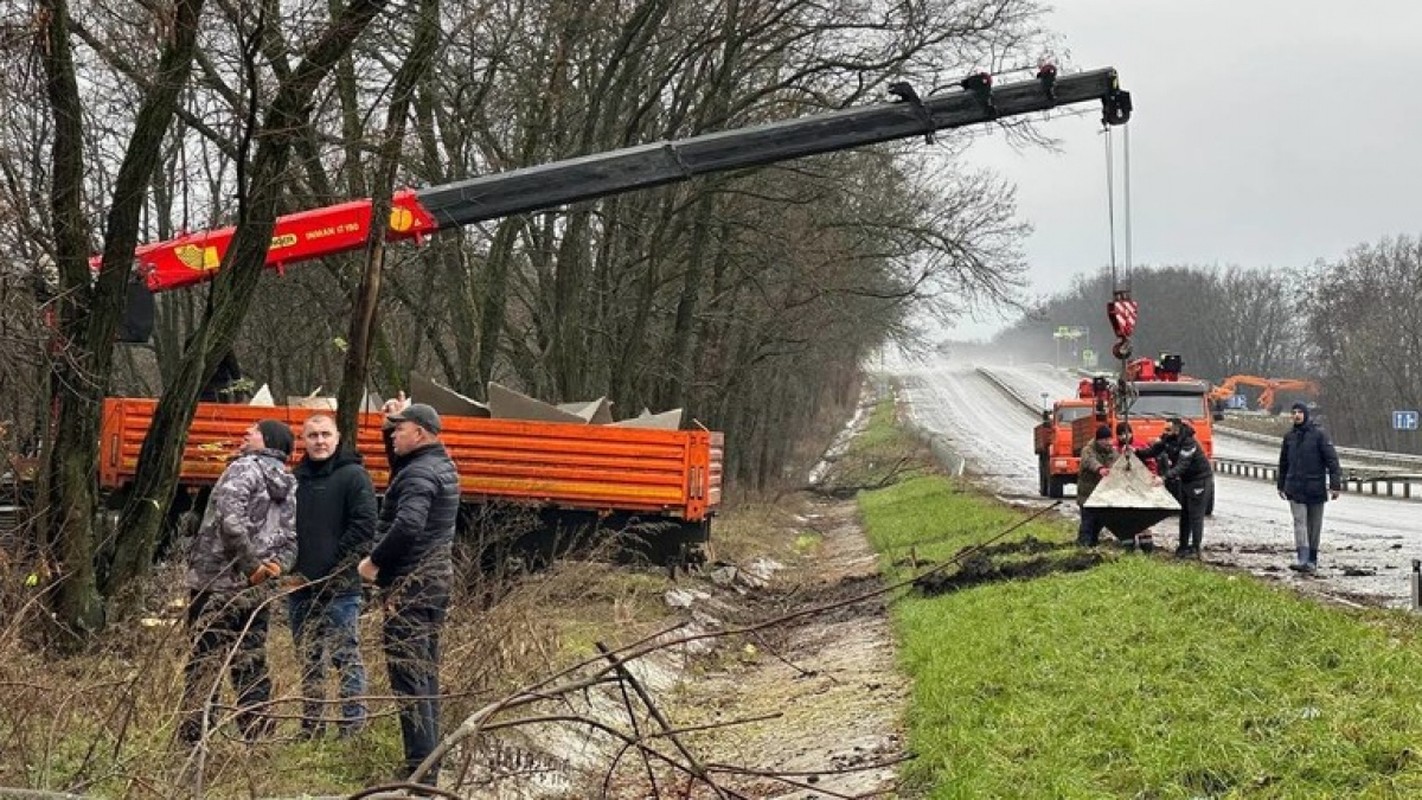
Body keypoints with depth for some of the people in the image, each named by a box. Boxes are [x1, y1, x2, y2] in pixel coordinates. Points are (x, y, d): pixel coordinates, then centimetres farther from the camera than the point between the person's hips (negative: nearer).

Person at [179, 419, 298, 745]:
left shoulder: (245, 468, -8)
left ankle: (194, 738, -1)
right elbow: (290, 538, 14)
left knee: (204, 665, -2)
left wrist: (250, 564, -15)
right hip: (258, 591, 7)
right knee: (252, 666, 12)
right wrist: (276, 566, -1)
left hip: (217, 583, -7)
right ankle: (258, 739, 13)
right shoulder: (288, 484, 14)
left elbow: (231, 519, -22)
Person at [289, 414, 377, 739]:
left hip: (339, 587, -6)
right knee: (309, 663, 12)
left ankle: (353, 730, -2)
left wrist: (325, 571, -13)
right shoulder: (295, 479, 13)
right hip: (300, 589, 6)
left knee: (346, 658, -5)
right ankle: (310, 731, 19)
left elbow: (364, 528, -11)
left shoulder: (353, 476, -3)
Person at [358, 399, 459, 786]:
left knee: (407, 672, -10)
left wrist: (374, 561, -16)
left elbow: (407, 527, -29)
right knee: (425, 670, 14)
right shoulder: (439, 464, 15)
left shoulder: (419, 473, -16)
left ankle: (419, 764, -11)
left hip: (411, 582, -10)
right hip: (435, 578, 10)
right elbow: (397, 463, 34)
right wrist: (398, 419, 22)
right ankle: (430, 758, 18)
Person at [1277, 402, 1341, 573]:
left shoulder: (1319, 434, -4)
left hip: (1316, 487, -2)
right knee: (1300, 522, -10)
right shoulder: (1289, 436, 9)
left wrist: (1335, 485, -13)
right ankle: (1302, 559, -19)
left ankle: (1312, 559, 15)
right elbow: (1283, 463, 20)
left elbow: (1332, 460, -7)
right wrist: (1280, 485, 22)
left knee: (1315, 526, 7)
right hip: (1295, 489, 2)